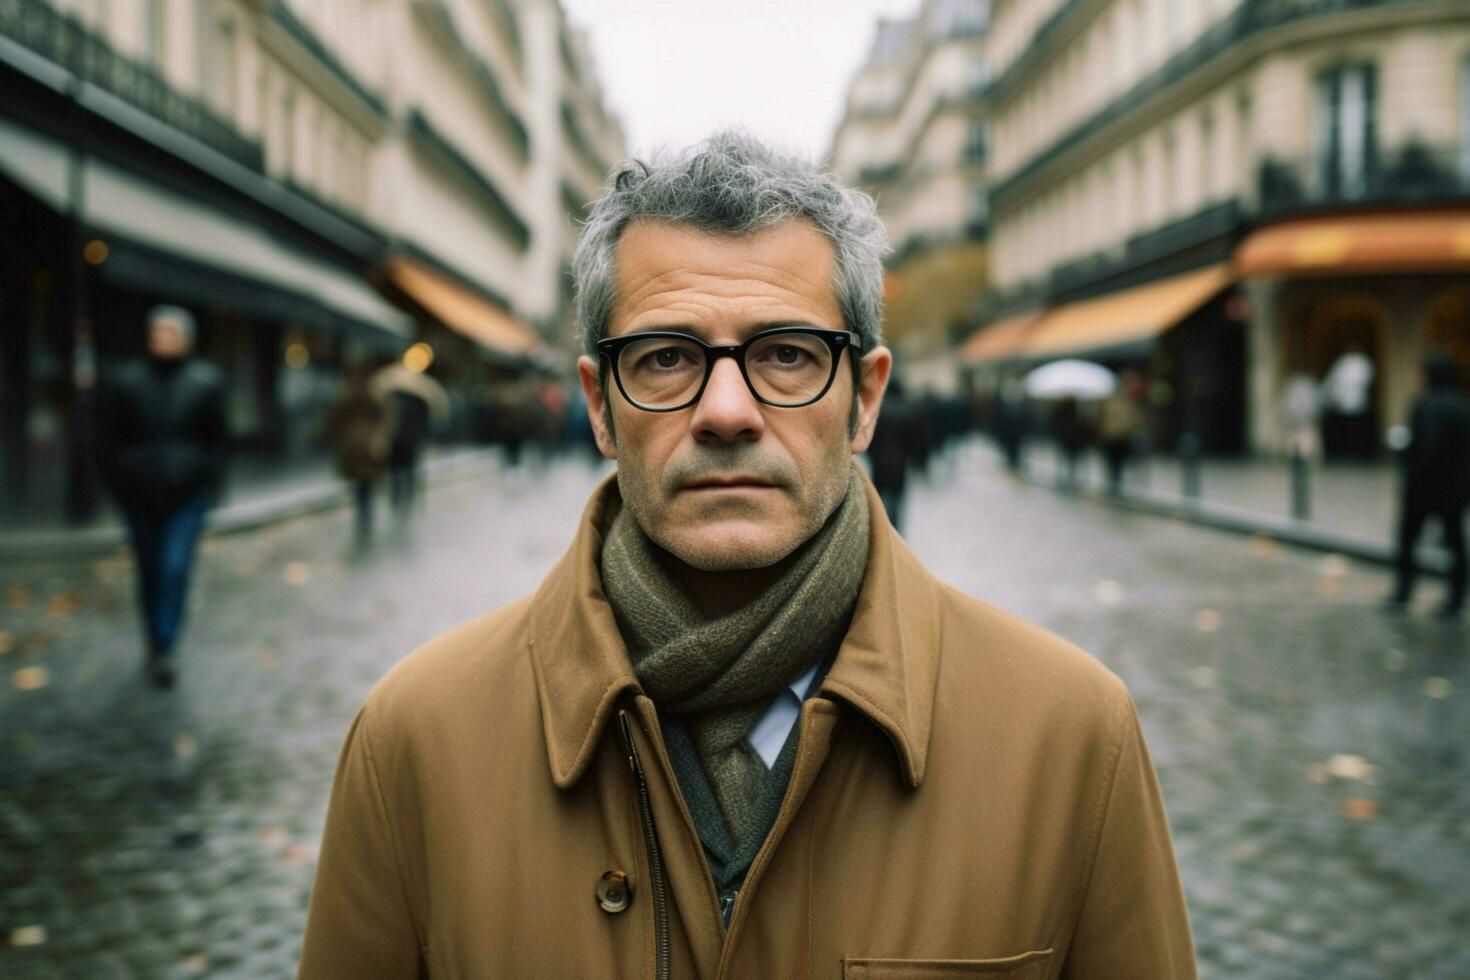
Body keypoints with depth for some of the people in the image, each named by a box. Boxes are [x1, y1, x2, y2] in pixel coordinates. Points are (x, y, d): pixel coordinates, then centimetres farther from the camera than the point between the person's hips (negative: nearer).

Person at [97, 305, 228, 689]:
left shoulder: (205, 381, 0)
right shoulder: (125, 382, 0)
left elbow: (218, 439, 5)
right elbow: (108, 438, 5)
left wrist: (209, 480, -1)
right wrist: (119, 481, 0)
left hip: (187, 492, -1)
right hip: (139, 493, 1)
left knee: (176, 568, -11)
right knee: (149, 569, 11)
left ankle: (162, 650, -8)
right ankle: (158, 645, 25)